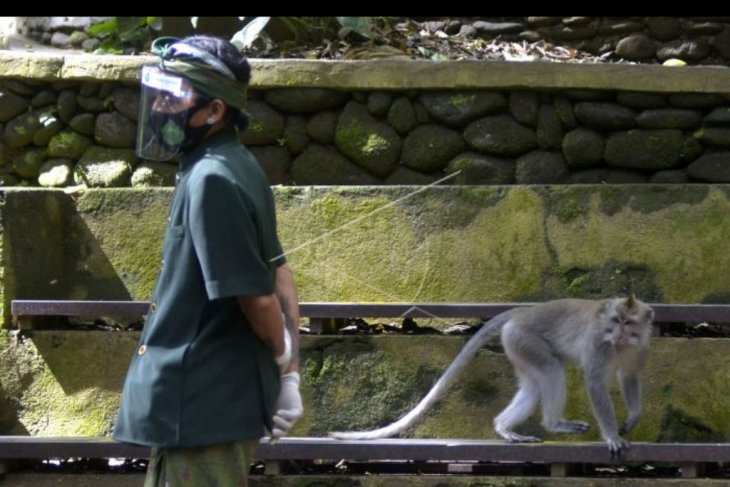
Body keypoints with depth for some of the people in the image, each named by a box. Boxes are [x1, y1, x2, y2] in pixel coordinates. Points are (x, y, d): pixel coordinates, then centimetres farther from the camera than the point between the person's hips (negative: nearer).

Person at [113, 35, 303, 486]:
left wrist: (283, 359, -2)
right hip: (221, 396, 9)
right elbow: (279, 275, 13)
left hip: (204, 404, -9)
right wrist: (289, 373, 14)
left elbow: (256, 295, -20)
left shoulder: (211, 181, -20)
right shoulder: (236, 167, 9)